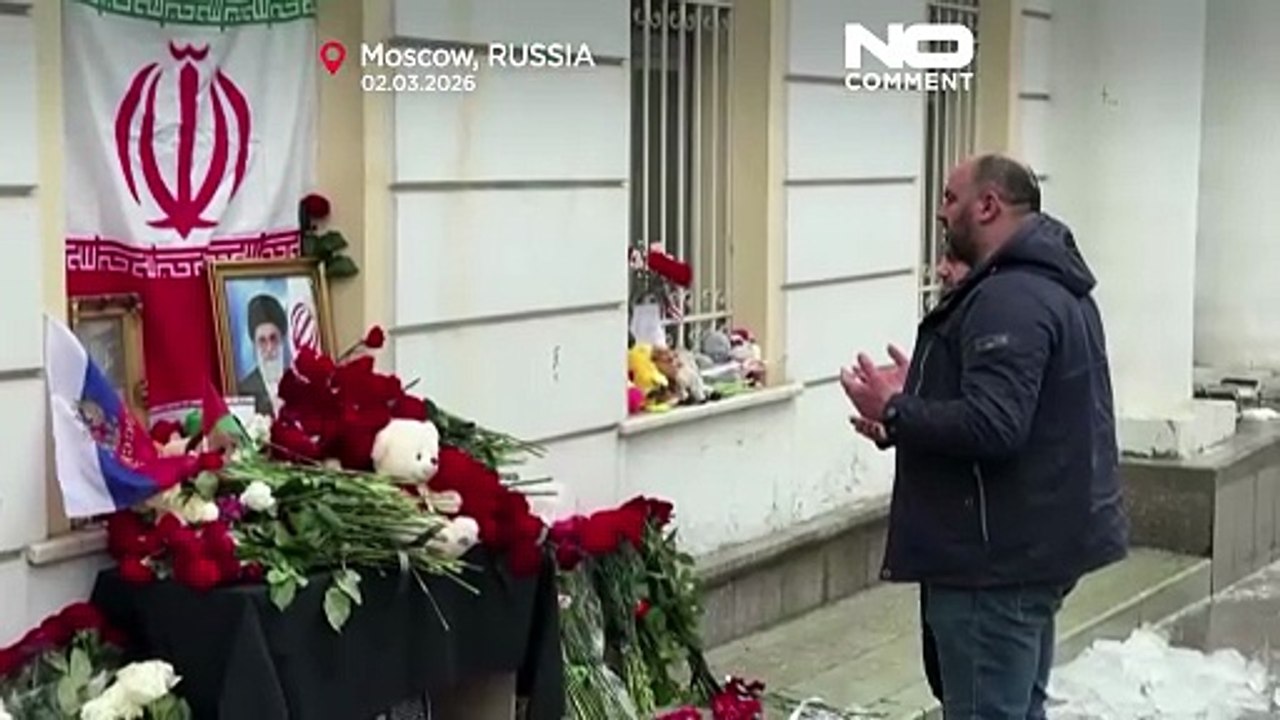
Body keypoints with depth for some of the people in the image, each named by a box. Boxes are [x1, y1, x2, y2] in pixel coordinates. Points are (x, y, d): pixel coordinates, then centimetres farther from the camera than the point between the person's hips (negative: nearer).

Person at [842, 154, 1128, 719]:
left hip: (998, 556, -11)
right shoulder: (1052, 285, 14)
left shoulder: (1009, 299, -21)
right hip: (1034, 542, 11)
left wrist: (896, 411, -16)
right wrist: (916, 399, 12)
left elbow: (990, 426, -30)